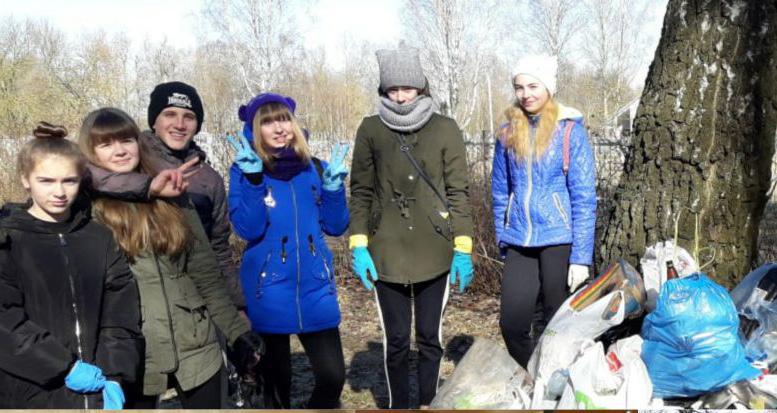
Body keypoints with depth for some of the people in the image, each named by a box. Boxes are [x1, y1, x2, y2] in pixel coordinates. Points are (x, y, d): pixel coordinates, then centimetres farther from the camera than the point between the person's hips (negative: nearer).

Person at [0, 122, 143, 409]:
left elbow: (121, 313, 1)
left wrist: (115, 376, -10)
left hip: (97, 389, 3)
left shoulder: (100, 238, 6)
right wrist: (66, 367, -16)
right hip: (32, 393, -2)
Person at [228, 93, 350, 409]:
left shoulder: (314, 168, 5)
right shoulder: (244, 170, -4)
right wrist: (253, 177, -24)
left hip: (315, 289, 2)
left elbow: (336, 227, 4)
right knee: (276, 381, 12)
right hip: (268, 291, -2)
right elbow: (248, 229, -16)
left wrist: (334, 183, -9)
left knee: (333, 376, -1)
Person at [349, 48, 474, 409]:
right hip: (387, 254, 0)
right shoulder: (370, 130, 2)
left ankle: (428, 404, 28)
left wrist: (463, 247, -4)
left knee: (430, 337, 10)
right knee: (396, 340, 7)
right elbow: (361, 192, 5)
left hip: (435, 253, 0)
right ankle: (398, 405, 27)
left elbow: (458, 191, 1)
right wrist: (358, 245, -2)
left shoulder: (445, 129, 1)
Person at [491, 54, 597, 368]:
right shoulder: (508, 133, 7)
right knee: (511, 323, 4)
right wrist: (503, 242, 10)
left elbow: (584, 198, -8)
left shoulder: (570, 130, -5)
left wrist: (581, 257, -12)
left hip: (558, 240, -4)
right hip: (519, 244, 4)